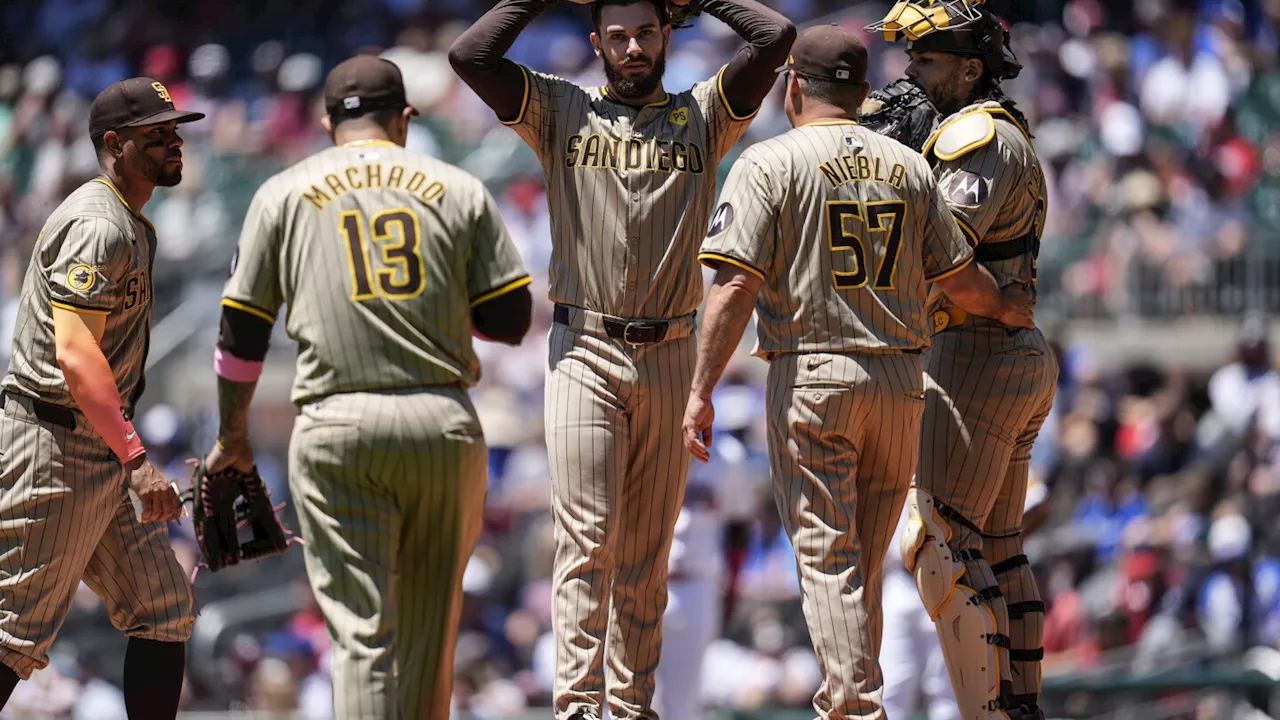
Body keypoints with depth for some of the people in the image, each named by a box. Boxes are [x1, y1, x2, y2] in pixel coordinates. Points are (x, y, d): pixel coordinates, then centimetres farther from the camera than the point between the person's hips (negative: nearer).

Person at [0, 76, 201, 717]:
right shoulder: (98, 226, -15)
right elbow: (74, 352, -26)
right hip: (54, 451, -10)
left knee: (166, 613, 8)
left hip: (99, 454, 11)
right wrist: (136, 459, -32)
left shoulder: (134, 227, 18)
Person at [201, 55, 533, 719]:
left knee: (362, 631, -5)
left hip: (336, 427, -1)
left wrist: (232, 436, 21)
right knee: (430, 622, 15)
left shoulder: (284, 193, 10)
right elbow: (511, 318, 6)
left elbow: (242, 329, 10)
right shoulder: (459, 190, 9)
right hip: (441, 424, 1)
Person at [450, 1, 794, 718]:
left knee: (648, 553, 7)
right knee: (588, 539, -11)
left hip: (670, 357, 2)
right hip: (585, 353, -2)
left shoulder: (704, 115, 10)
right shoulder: (563, 112, 7)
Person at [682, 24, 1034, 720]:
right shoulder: (908, 166, 9)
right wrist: (1008, 309, 35)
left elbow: (736, 285, -13)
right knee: (865, 563, 14)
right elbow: (961, 278, 14)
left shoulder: (770, 163, -4)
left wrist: (701, 390, -12)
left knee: (827, 559, -4)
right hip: (900, 377, 4)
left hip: (811, 377, -4)